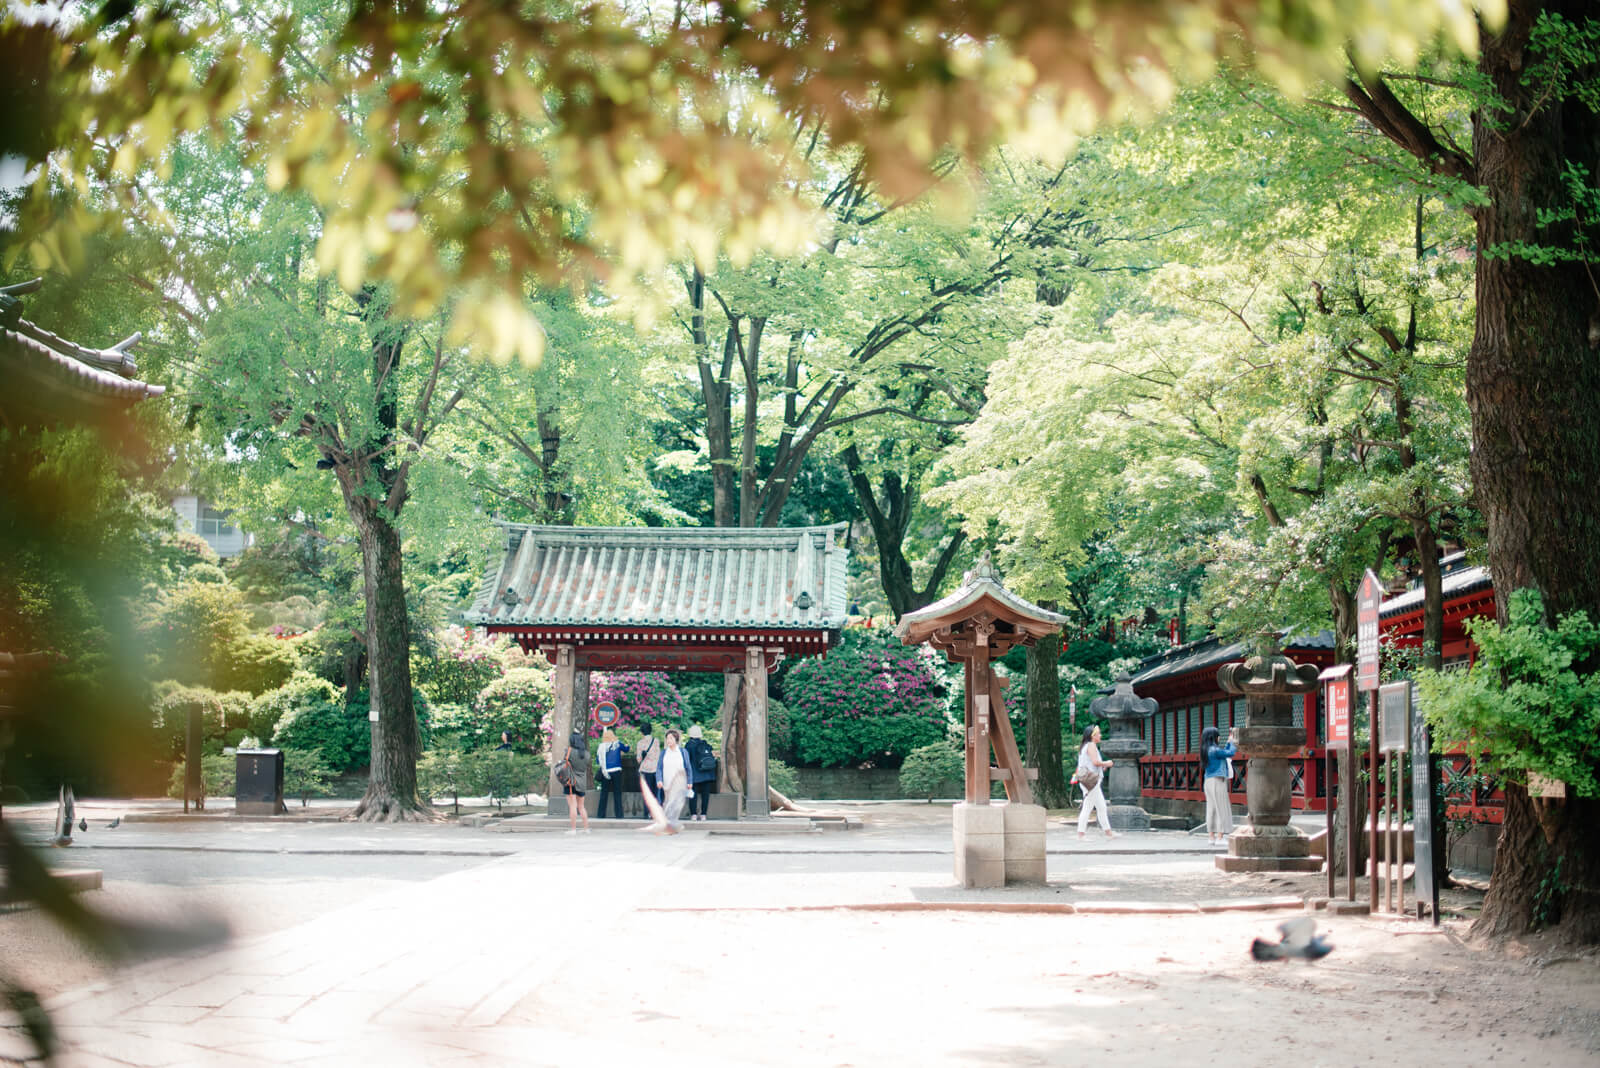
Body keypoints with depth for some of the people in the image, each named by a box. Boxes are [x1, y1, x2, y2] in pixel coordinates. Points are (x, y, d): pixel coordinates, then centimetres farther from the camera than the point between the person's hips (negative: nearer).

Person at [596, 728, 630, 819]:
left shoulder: (602, 746, 2)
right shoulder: (617, 744, 1)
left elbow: (599, 760, 5)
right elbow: (626, 749, 19)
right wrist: (627, 745, 41)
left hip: (605, 772, 1)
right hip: (616, 771, -1)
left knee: (604, 793, 6)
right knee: (617, 793, 4)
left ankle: (601, 814, 5)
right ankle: (619, 814, 0)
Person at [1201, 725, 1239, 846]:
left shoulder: (1207, 750, 11)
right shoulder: (1214, 750, -17)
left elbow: (1224, 753, 22)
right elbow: (1230, 753, -10)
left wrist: (1230, 742, 24)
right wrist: (1232, 742, 6)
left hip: (1209, 781, 9)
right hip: (1217, 781, -9)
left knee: (1211, 809, 10)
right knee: (1221, 808, -5)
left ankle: (1211, 836, 11)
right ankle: (1220, 837, -6)